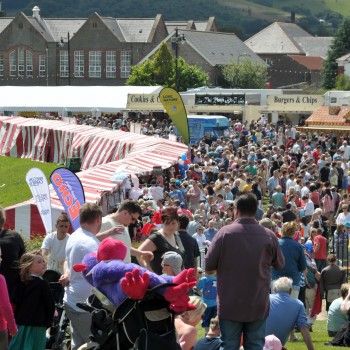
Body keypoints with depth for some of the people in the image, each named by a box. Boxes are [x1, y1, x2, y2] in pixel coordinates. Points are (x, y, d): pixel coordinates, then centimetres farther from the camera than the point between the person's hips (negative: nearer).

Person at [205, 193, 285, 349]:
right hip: (258, 304, 2)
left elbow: (208, 265, -6)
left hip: (230, 304, -2)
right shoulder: (269, 235, -4)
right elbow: (279, 264, 10)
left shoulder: (225, 232, -10)